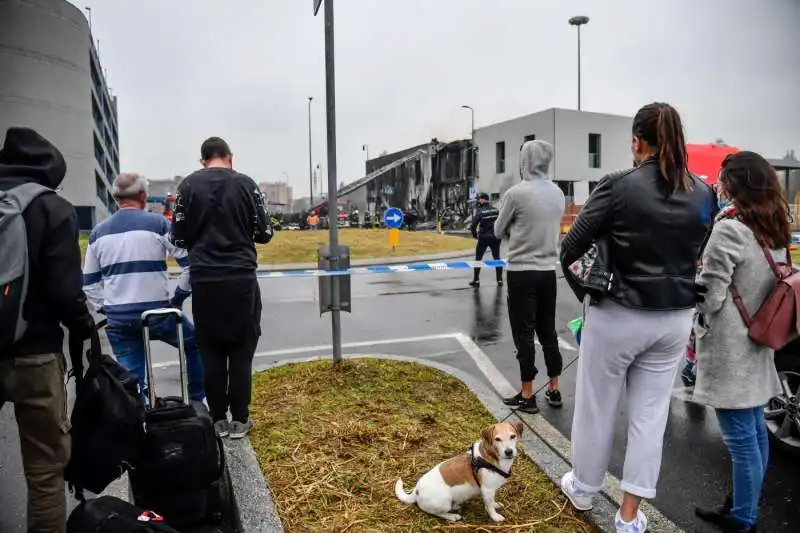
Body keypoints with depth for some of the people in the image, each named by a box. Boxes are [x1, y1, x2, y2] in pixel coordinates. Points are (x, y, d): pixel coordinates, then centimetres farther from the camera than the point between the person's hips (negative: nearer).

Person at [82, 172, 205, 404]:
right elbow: (190, 263, -11)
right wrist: (180, 296, 0)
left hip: (117, 318, 4)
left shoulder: (98, 231, 9)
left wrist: (105, 309, 17)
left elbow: (89, 282, 14)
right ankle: (196, 402, 25)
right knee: (195, 346, 20)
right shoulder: (158, 223, -5)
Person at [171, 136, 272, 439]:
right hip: (241, 278, -1)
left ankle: (218, 420, 16)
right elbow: (264, 233, 2)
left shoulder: (189, 186, 1)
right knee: (242, 350, 8)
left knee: (211, 352, 10)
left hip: (204, 280, 1)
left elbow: (179, 238, 1)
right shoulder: (246, 184, 0)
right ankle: (239, 420, 12)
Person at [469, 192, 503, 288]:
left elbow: (473, 225, -16)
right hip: (495, 238, 4)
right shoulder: (496, 210, 1)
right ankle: (500, 280, 12)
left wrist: (475, 235, 0)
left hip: (483, 238, -3)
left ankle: (476, 280, 7)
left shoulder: (480, 211, -11)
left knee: (478, 258, 7)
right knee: (497, 258, 13)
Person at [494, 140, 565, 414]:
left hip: (521, 272, -5)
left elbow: (499, 231, -1)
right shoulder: (558, 193, 3)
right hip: (548, 271, 6)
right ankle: (554, 390, 25)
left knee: (524, 334, 4)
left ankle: (527, 396, 12)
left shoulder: (516, 193, -14)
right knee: (548, 331, 15)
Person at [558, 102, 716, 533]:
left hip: (617, 316, -4)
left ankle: (583, 489, 35)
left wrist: (584, 293, 1)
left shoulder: (619, 187, -15)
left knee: (596, 408, 14)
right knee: (650, 413, 14)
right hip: (675, 318, 5)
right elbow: (698, 253, 9)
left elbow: (569, 250, -13)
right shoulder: (703, 194, 1)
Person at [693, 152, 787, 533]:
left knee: (740, 438, 2)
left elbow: (709, 295, -18)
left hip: (729, 349, -9)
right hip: (757, 344, 9)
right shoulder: (777, 230, 9)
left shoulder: (730, 229, -19)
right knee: (755, 430, 18)